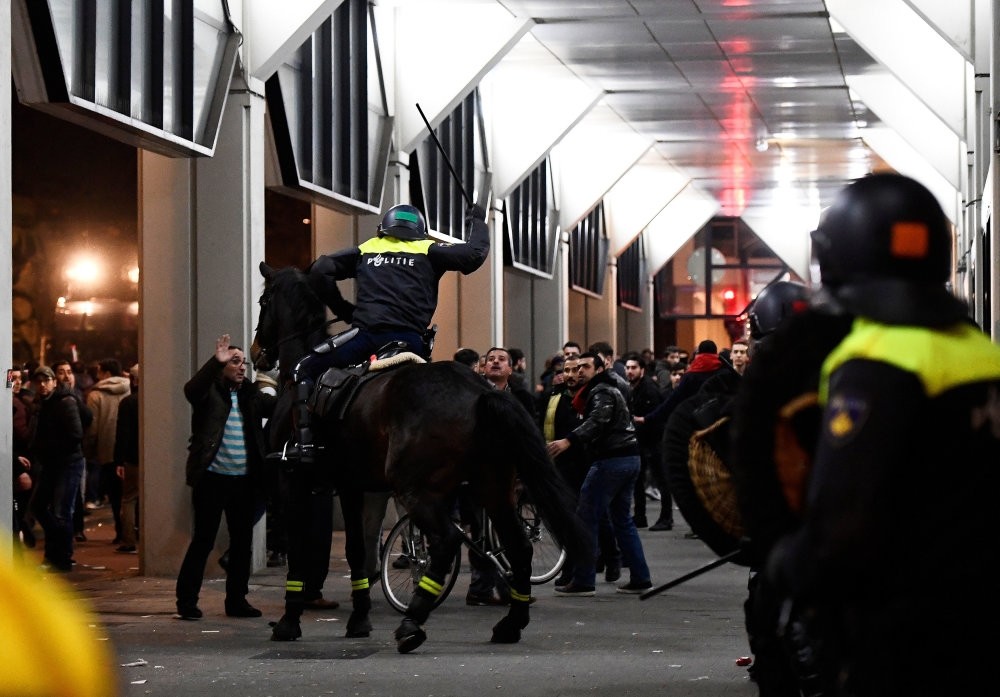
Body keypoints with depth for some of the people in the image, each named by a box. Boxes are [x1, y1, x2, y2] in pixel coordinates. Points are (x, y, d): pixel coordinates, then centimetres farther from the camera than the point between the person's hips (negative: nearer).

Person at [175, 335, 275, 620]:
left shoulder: (252, 395, 12)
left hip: (243, 479, 5)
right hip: (212, 477, -5)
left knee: (242, 541, 9)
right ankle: (186, 601, 3)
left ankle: (237, 599, 19)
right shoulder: (209, 392, -1)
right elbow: (191, 389, -22)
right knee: (203, 540, -3)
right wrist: (216, 361, -33)